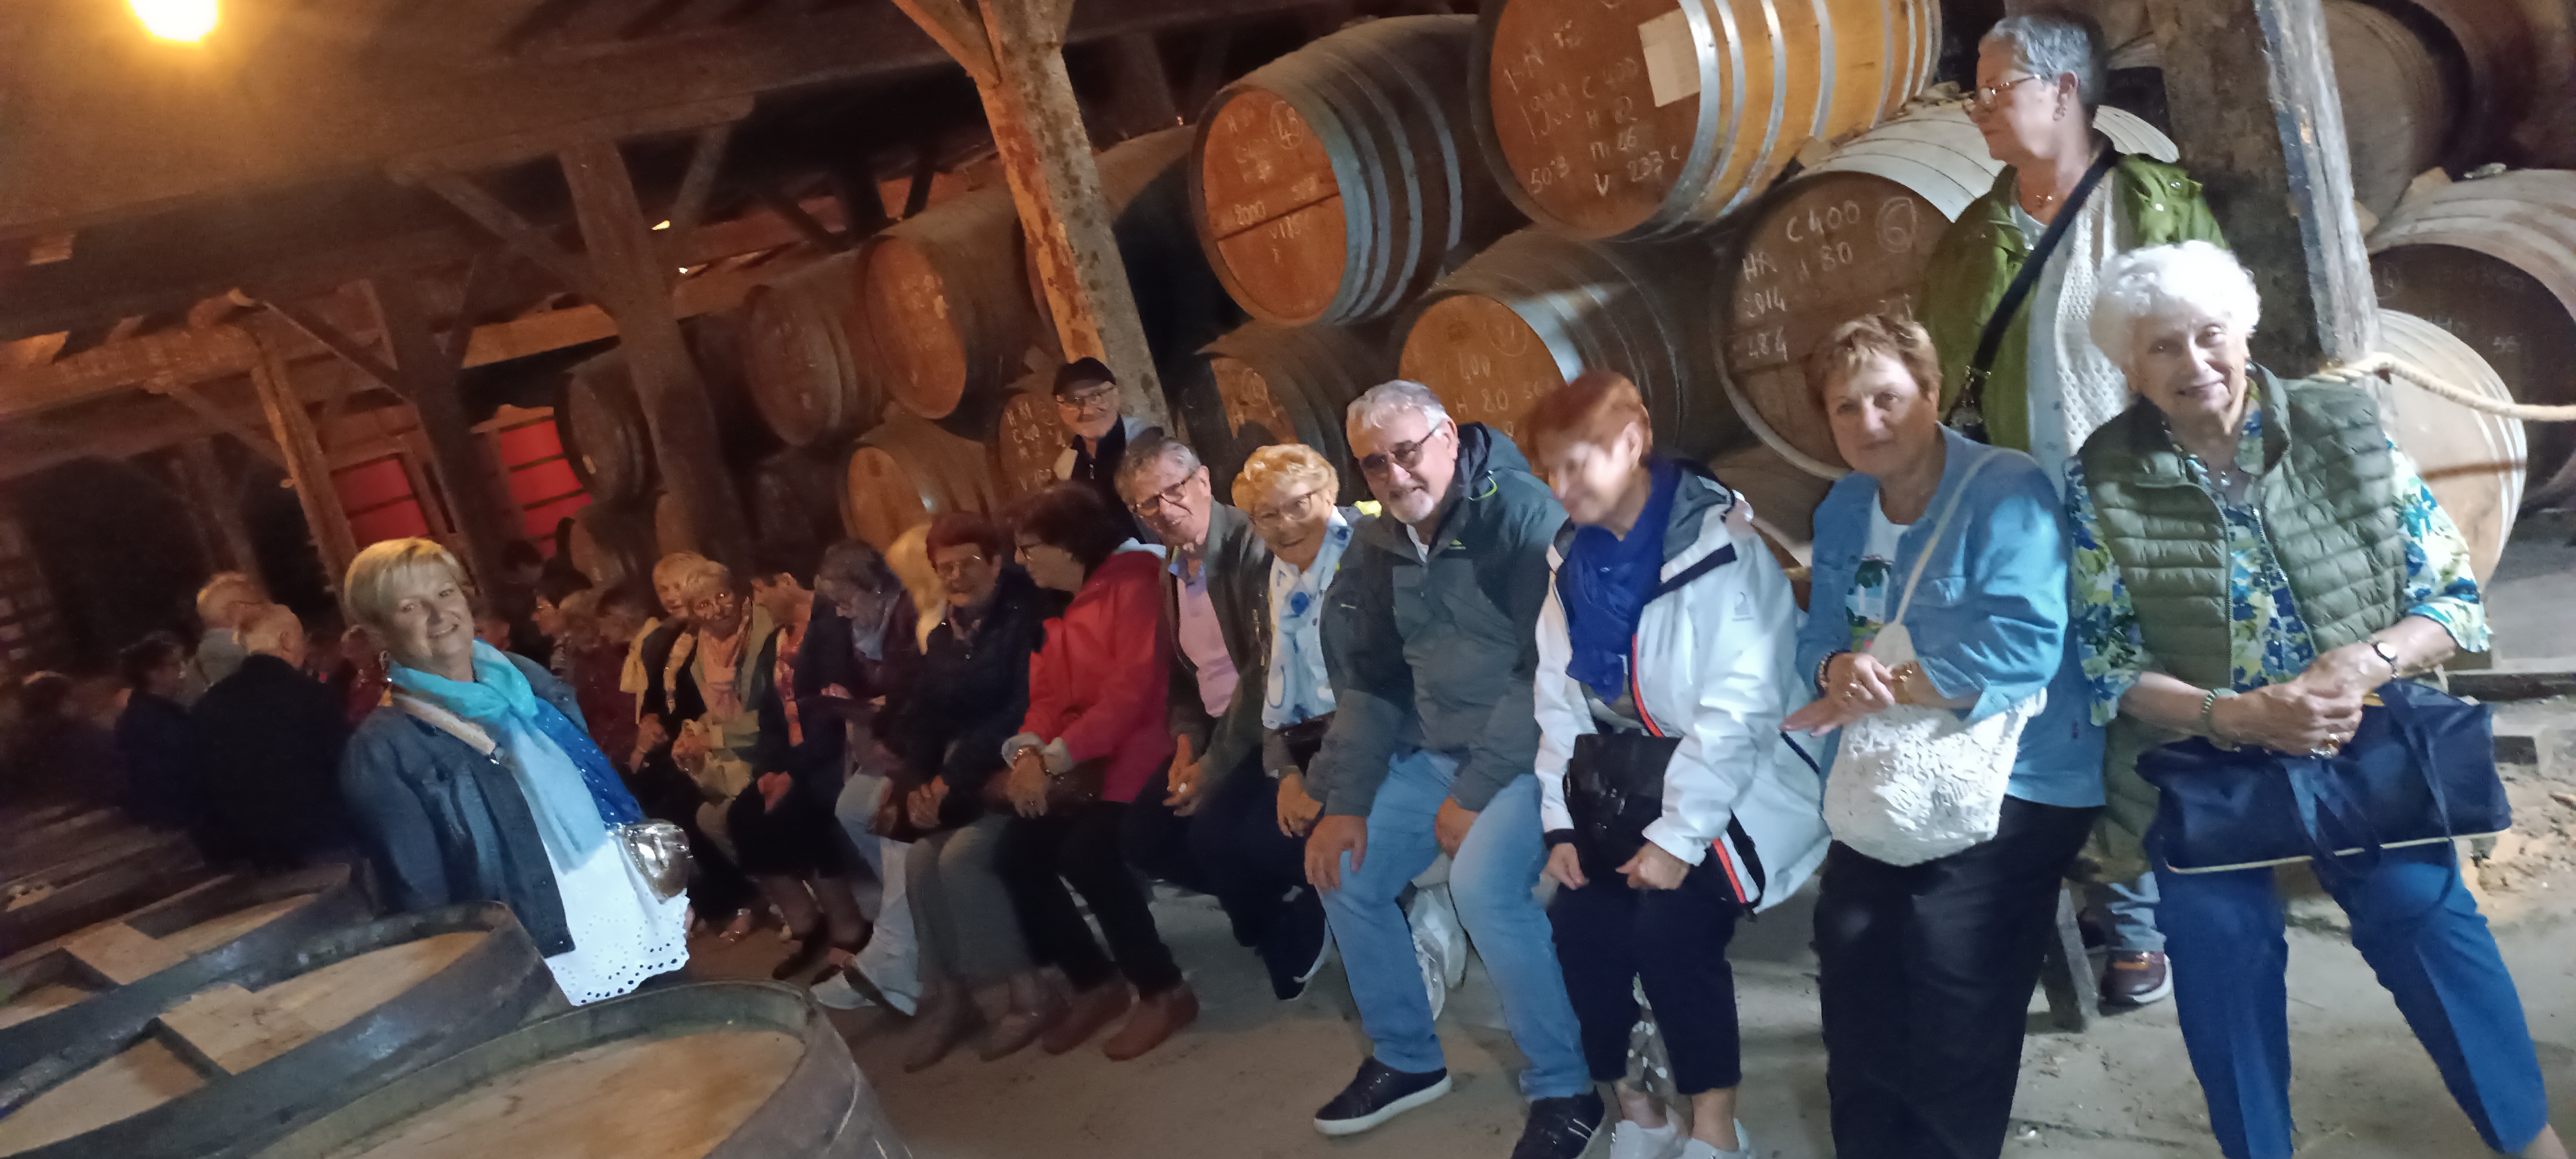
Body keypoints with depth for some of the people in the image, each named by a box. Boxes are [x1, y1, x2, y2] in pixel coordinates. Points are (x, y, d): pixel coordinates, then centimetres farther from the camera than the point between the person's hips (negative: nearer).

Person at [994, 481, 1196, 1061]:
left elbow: (1134, 688, -20)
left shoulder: (1132, 584, -10)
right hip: (1073, 766, 8)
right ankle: (1096, 982, 7)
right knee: (1017, 850, -9)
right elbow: (1046, 698, 10)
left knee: (1085, 851, -28)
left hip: (1137, 752, -8)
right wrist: (1028, 753, -12)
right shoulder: (1056, 609, 16)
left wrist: (1057, 757, -19)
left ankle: (1163, 990, -10)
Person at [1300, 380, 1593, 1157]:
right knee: (1343, 871, 6)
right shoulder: (1377, 547, 5)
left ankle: (1566, 1089, -9)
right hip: (1433, 748, 8)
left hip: (1528, 746, -8)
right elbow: (1367, 681, 9)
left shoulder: (1524, 514, -18)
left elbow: (1549, 669, -22)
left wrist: (1476, 792, -22)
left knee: (1482, 882, -30)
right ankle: (1406, 1059, 26)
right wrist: (1346, 801, -1)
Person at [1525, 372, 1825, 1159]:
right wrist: (1560, 820, 1)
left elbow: (1739, 708, -21)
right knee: (1580, 931, -7)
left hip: (1728, 786, -6)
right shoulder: (1576, 559, 5)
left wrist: (1679, 834, -22)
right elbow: (1561, 695, 7)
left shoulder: (1718, 545, -16)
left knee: (1671, 931, -23)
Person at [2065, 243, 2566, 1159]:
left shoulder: (2348, 431, 0)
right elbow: (2108, 666, -4)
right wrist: (2239, 715, -18)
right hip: (2199, 753, 0)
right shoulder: (2103, 480, -4)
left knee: (2416, 896, -17)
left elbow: (2454, 596, 2)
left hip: (2369, 742, 0)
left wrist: (2362, 664, -18)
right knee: (2216, 926, -14)